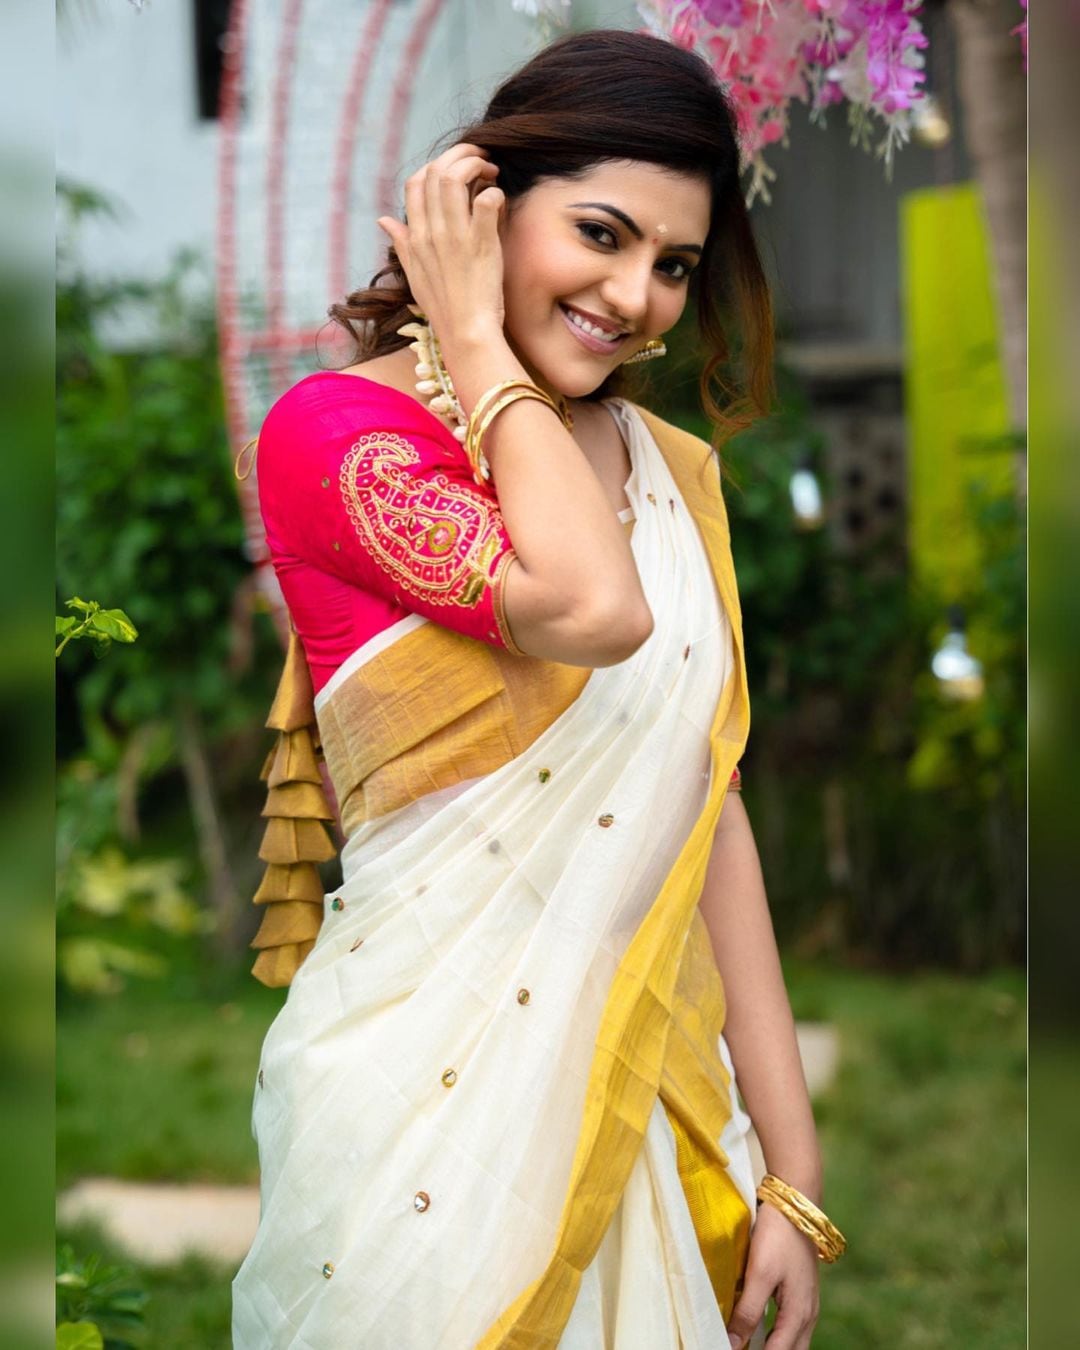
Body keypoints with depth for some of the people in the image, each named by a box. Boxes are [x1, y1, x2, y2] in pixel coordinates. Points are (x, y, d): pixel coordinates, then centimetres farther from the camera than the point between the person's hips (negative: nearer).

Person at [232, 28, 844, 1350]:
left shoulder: (674, 471, 9)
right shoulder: (336, 430, -9)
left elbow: (713, 812, 6)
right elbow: (594, 608, -25)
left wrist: (792, 1179, 2)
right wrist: (474, 343, -12)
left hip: (655, 1094, 6)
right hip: (432, 1090, -5)